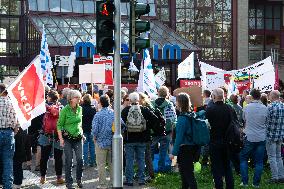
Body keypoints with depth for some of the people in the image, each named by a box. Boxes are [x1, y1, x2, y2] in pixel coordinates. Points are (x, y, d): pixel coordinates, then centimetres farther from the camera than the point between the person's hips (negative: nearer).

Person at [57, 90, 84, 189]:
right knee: (69, 161, 1)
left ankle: (79, 179, 16)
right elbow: (59, 125, -6)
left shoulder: (80, 109, 6)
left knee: (80, 160, -1)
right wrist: (61, 138, -11)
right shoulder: (65, 110, -9)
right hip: (68, 138, -4)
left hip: (78, 138, 4)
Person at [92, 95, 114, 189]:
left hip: (101, 142, -4)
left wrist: (95, 138, 3)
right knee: (112, 163, 13)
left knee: (101, 164, 5)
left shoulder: (98, 115, -12)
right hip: (113, 142, 4)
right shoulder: (115, 113, -1)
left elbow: (95, 129, -15)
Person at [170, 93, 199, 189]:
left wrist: (174, 152, -15)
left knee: (188, 174, -6)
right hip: (192, 148, 9)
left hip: (184, 149, -9)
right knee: (184, 173, 20)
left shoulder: (182, 118, -18)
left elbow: (179, 137, -19)